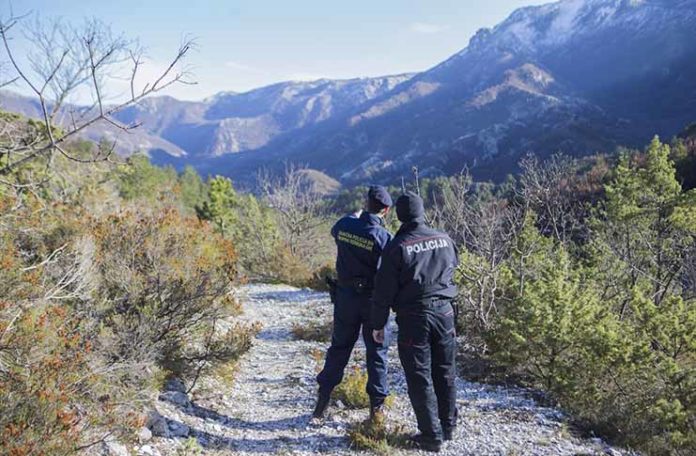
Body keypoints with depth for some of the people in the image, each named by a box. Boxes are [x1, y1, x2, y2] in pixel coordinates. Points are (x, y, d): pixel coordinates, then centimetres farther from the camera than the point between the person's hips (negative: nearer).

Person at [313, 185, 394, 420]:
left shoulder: (345, 225, -6)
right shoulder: (383, 237, -19)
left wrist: (355, 216, 31)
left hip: (345, 295, 4)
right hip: (372, 300, -4)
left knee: (339, 347, 18)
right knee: (377, 351, 10)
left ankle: (323, 397, 24)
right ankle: (376, 405, 15)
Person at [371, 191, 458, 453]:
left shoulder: (397, 247, -12)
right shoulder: (444, 239, 1)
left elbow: (384, 290, -10)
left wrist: (378, 324, 0)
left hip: (413, 317, -5)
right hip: (444, 312, 5)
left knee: (420, 377, 5)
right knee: (445, 372, 17)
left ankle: (432, 435, 9)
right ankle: (448, 426, 29)